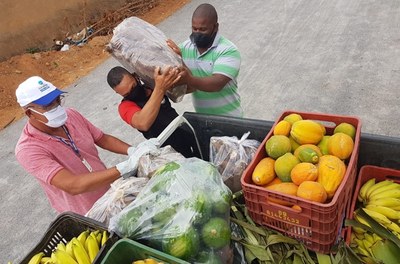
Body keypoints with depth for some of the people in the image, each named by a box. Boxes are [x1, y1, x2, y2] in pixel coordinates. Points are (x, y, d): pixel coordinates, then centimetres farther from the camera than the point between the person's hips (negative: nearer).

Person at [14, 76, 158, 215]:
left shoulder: (70, 115, -8)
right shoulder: (28, 150, -26)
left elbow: (102, 139, 3)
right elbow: (72, 186, -37)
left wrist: (133, 151, -17)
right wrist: (126, 166, -45)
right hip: (88, 215, -5)